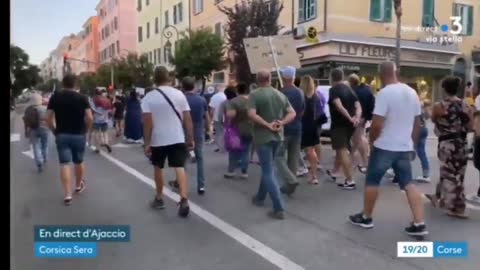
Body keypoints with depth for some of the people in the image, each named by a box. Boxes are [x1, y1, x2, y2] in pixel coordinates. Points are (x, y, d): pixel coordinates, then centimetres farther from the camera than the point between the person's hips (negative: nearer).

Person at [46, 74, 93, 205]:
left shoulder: (55, 97, 1)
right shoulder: (82, 98, -4)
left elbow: (48, 118, -4)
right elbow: (89, 118, -12)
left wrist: (55, 131, 8)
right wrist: (85, 130, 3)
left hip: (61, 135, 0)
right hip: (79, 135, 0)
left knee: (64, 163, -1)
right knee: (79, 161, 17)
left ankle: (67, 195, -7)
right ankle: (79, 185, 36)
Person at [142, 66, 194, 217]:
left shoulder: (149, 97, -6)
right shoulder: (179, 94, 1)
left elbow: (148, 122, -12)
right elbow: (188, 119, -1)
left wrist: (147, 143, -7)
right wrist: (191, 139, 4)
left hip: (158, 140, -1)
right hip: (178, 139, 1)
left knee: (158, 168, 17)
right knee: (180, 168, -1)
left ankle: (159, 199, 29)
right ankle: (184, 200, -16)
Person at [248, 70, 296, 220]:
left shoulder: (254, 95, -9)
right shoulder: (280, 95, 9)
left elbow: (252, 114, -23)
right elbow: (292, 113, 5)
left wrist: (268, 125, -18)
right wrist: (281, 123, -9)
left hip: (263, 137, -6)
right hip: (277, 136, 6)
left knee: (268, 172, -3)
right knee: (267, 168, 22)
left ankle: (279, 208, -8)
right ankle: (260, 197, 36)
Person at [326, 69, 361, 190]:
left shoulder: (333, 90, -9)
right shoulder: (349, 89, 13)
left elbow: (339, 106, -25)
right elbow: (358, 106, 1)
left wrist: (350, 118, -25)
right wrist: (356, 118, -14)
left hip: (339, 124, -8)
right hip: (349, 124, 8)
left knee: (342, 151, -7)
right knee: (341, 148, 22)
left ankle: (350, 181, -10)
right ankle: (333, 173, 39)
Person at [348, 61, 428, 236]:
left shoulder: (384, 93, -17)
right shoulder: (412, 92, 7)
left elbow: (377, 124, -21)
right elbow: (417, 123, 13)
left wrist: (371, 140, -4)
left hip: (384, 147, -6)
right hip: (405, 148, 7)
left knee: (372, 182, 9)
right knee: (408, 184, 10)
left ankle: (366, 218, 22)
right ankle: (419, 224, 6)